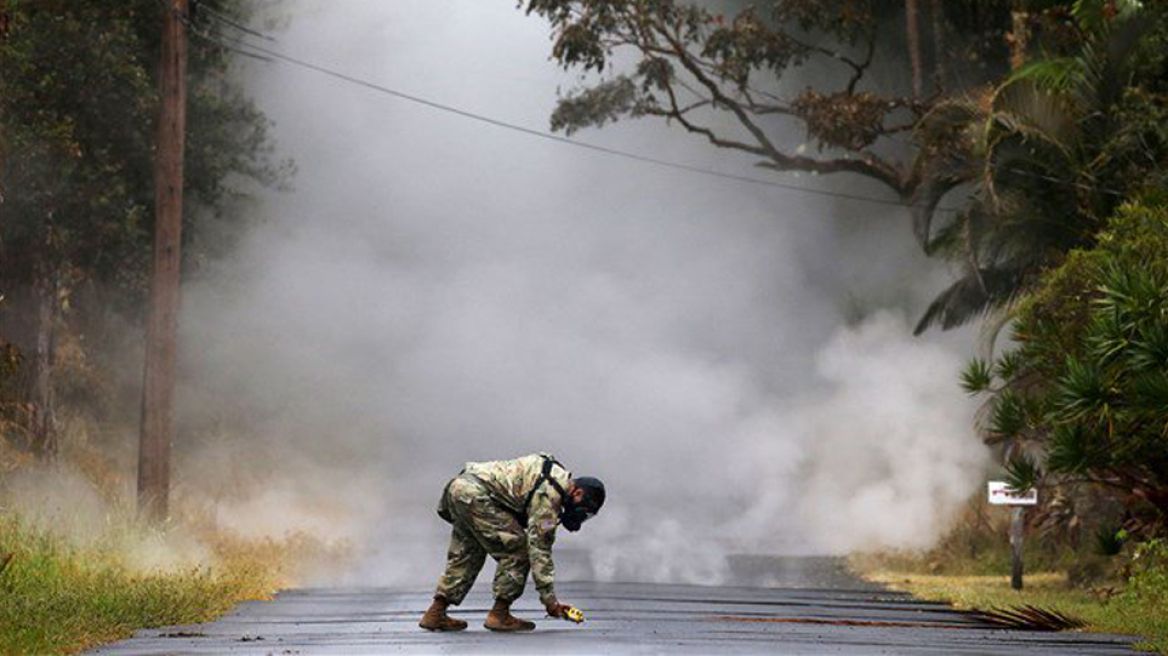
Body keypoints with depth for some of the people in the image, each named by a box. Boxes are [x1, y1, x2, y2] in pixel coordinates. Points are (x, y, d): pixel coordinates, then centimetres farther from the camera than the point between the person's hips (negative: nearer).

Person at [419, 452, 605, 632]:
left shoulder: (558, 476, 16)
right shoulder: (549, 494, -13)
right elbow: (539, 547, -14)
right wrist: (550, 600, -11)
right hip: (476, 494, -10)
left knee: (467, 555, 18)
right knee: (516, 552, -5)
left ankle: (435, 613, 18)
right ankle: (499, 615, -1)